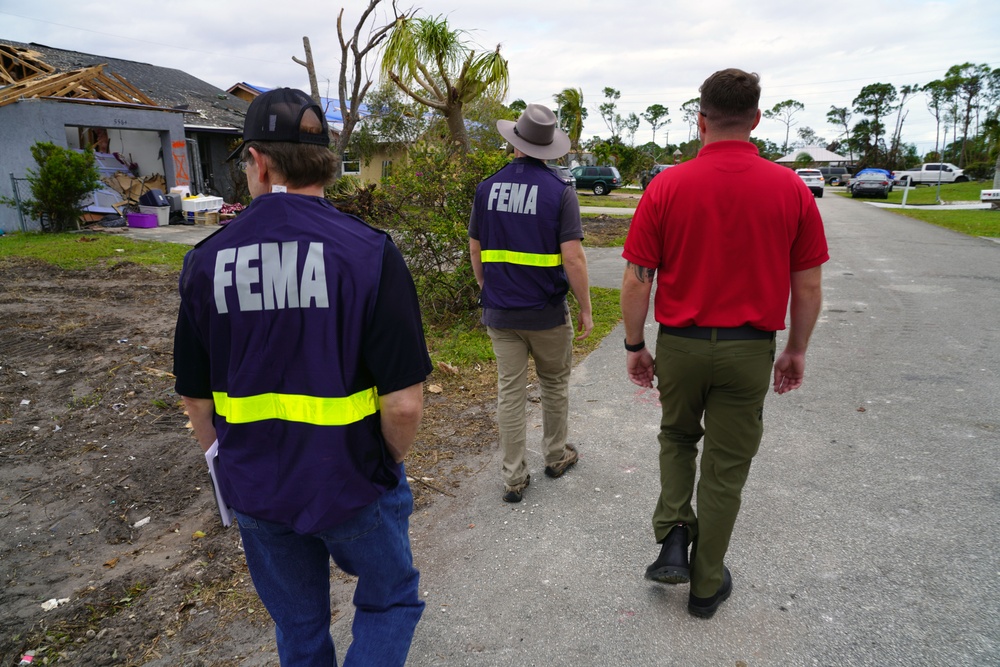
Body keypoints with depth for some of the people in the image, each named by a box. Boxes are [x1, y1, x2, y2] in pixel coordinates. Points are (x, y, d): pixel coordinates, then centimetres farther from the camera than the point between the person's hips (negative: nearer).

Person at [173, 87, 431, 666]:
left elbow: (197, 399, 1)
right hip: (354, 487, -3)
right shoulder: (369, 252, -18)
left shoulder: (206, 260, -7)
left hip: (256, 490, 4)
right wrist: (391, 462, 0)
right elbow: (404, 402, -21)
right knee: (391, 602, 23)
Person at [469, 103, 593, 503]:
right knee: (554, 384, 18)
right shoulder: (560, 192, -10)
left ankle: (513, 477, 15)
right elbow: (572, 258, -16)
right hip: (547, 312, -2)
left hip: (500, 310, 3)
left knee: (509, 391, 8)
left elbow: (476, 250, 6)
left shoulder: (488, 187, 1)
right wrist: (586, 309, -6)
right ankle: (556, 456, 35)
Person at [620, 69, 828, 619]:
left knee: (677, 437, 27)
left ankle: (673, 538, 14)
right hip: (749, 349, 1)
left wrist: (635, 346, 5)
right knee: (726, 468, 14)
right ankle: (707, 585, 29)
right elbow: (807, 285, 0)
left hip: (679, 344, 0)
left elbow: (636, 280, -7)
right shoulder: (790, 189, -5)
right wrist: (797, 350, 14)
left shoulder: (666, 186, -8)